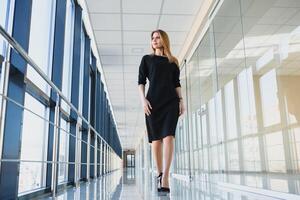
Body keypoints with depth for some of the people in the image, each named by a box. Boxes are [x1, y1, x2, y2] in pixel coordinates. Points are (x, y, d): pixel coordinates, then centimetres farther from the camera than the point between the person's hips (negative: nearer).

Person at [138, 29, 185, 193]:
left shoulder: (173, 61, 17)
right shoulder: (147, 59, 14)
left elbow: (177, 83, 14)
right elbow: (141, 81, 7)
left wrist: (181, 100, 1)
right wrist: (143, 99, -7)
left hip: (171, 101, 0)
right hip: (153, 101, 0)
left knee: (168, 136, -15)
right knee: (156, 138, 0)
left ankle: (165, 178, -21)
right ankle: (159, 174, 13)